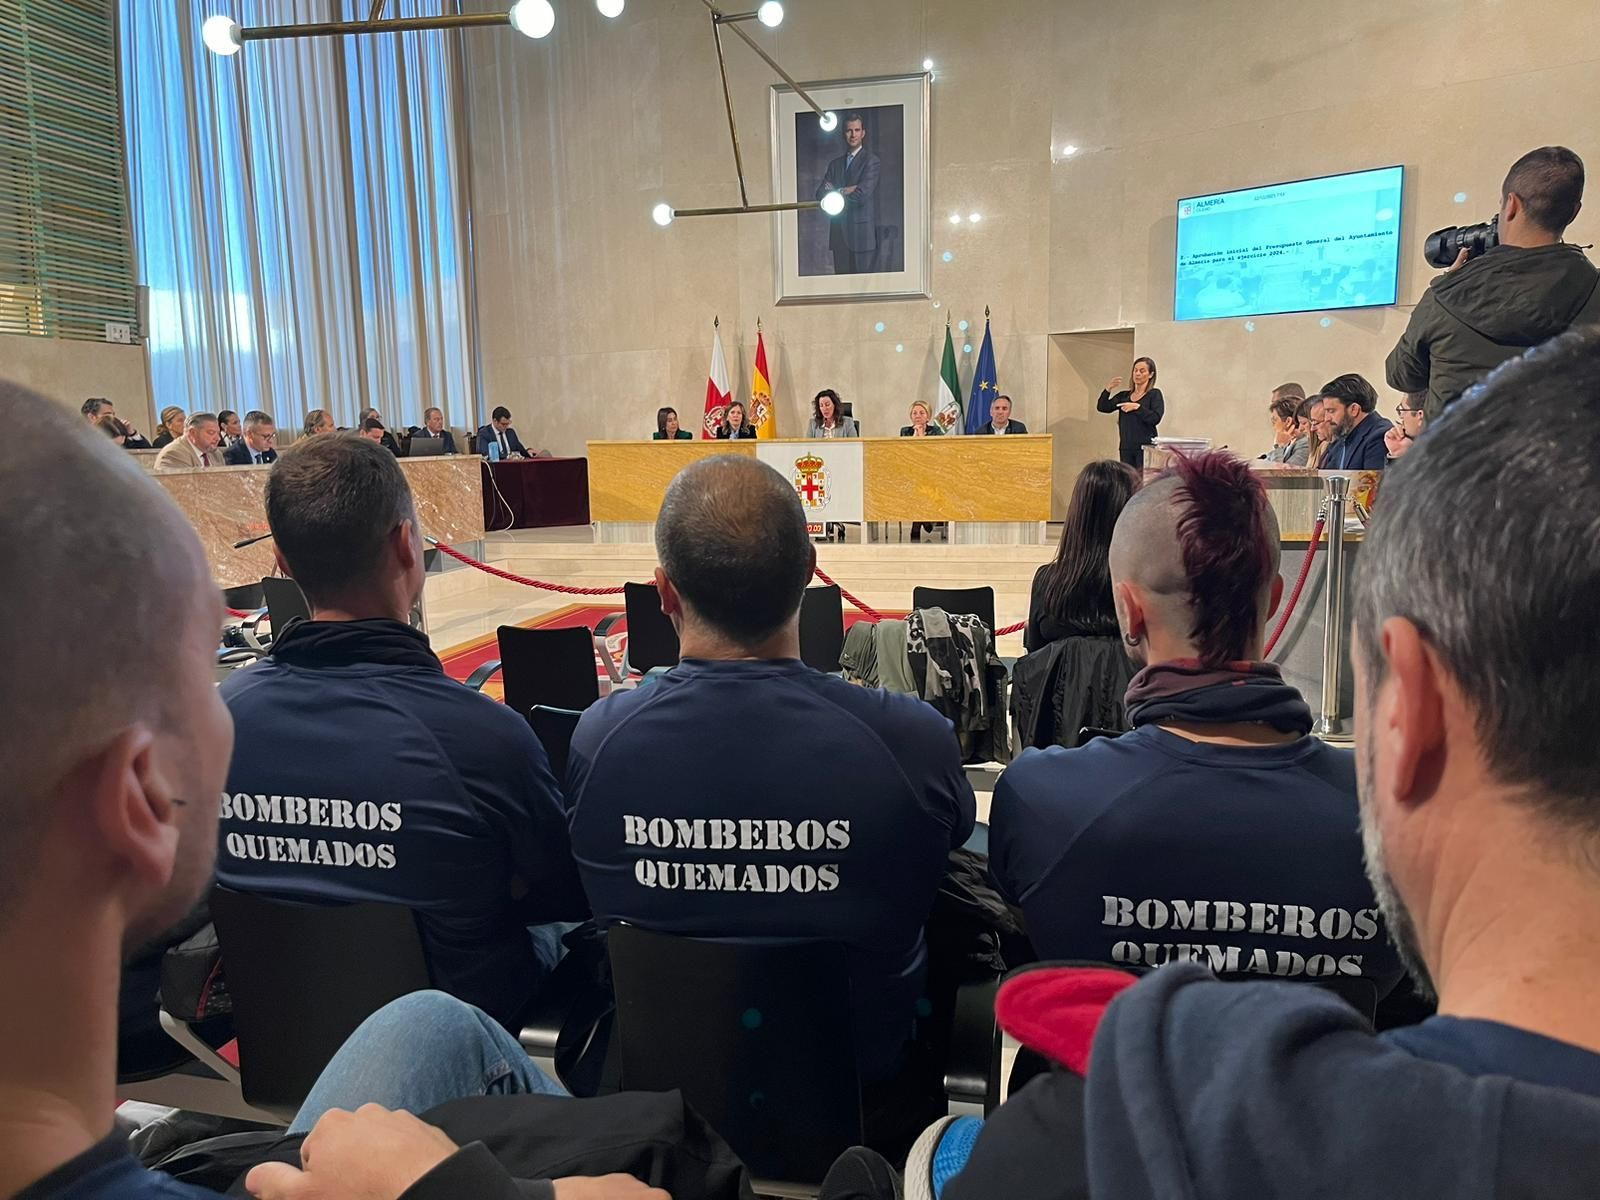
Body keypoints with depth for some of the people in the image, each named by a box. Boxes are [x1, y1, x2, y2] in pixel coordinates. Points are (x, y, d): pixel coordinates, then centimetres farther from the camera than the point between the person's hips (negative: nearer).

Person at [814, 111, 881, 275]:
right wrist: (843, 191, -10)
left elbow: (862, 195, -14)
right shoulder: (835, 164, 18)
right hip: (839, 234, 6)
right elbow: (820, 194, 6)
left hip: (862, 234, -5)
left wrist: (836, 193, 0)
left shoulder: (872, 162, -1)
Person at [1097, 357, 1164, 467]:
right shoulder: (1124, 396, 15)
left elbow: (1156, 418, -11)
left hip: (1145, 447, -4)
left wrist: (1137, 407, -17)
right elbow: (1102, 407, 5)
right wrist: (1108, 389, -7)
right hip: (1126, 447, 5)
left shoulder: (1154, 394, 3)